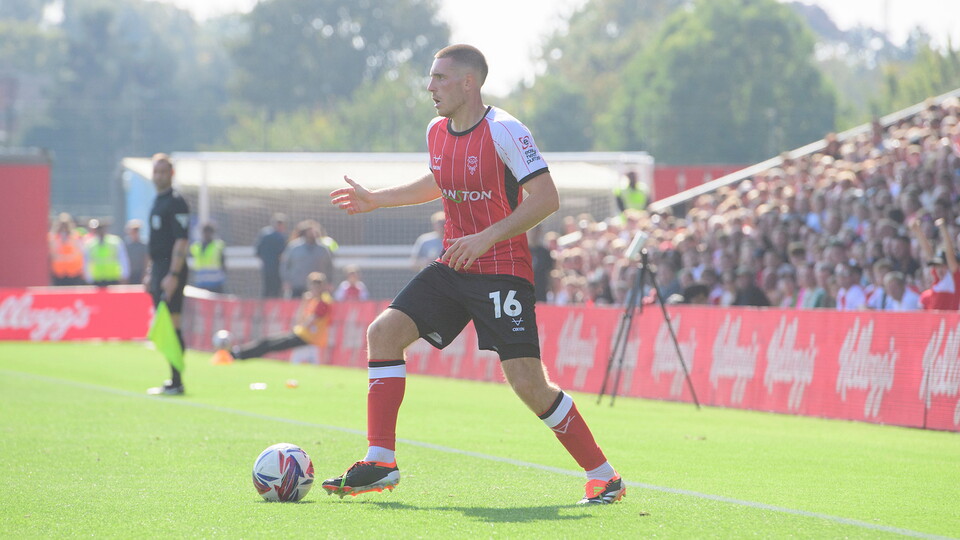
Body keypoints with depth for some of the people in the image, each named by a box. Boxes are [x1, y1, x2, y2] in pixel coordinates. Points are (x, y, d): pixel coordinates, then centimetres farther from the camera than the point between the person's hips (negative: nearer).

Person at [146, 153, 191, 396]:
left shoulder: (176, 202, -11)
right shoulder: (158, 201, 18)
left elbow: (182, 241, -19)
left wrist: (173, 275, -24)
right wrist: (151, 272, 23)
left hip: (171, 270, -10)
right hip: (158, 268, 10)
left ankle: (176, 382, -11)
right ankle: (174, 380, 16)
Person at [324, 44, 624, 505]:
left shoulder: (503, 131, -15)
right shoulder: (437, 132, 8)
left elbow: (546, 198, -18)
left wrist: (487, 238, -24)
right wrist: (374, 199, 27)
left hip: (503, 271, -7)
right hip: (453, 268, 7)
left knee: (528, 383, -13)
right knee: (384, 331, -8)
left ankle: (603, 477, 3)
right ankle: (380, 463, -5)